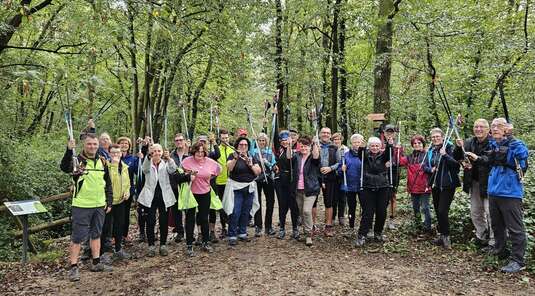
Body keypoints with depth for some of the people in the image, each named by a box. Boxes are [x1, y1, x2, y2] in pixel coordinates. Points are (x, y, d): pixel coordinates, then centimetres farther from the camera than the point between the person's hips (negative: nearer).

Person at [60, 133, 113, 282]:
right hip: (81, 206, -5)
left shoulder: (102, 161, 6)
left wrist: (109, 202, 8)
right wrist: (69, 150, -45)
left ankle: (96, 263, 26)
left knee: (96, 234, 15)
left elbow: (108, 183, 12)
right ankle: (73, 267, 10)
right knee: (77, 236, 0)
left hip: (99, 205, 5)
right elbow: (64, 168, -31)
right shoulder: (77, 160, -9)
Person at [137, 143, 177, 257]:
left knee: (164, 222, 6)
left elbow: (173, 169, -16)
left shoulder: (165, 164, 5)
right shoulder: (148, 164, 3)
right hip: (150, 197, -1)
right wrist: (149, 156, -41)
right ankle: (151, 246, 12)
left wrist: (168, 158, -36)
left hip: (164, 197, 1)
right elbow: (145, 168, -22)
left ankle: (163, 245, 19)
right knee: (150, 222, -1)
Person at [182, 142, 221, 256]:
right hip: (191, 193, -2)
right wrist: (188, 176, -16)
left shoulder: (210, 162, -4)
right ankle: (189, 245, 14)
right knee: (190, 219, 3)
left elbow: (218, 168, 14)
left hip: (205, 193, 3)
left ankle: (205, 243, 26)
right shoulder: (187, 161, -12)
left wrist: (210, 176, 6)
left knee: (204, 218, 12)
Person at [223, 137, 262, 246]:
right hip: (236, 188, -4)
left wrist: (250, 164, -13)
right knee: (235, 212, -9)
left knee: (246, 212, 9)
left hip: (249, 188, 5)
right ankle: (232, 236, -2)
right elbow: (229, 168, -18)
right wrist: (235, 158, -32)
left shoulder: (252, 158, 12)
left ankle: (242, 233, 21)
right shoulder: (233, 156, 0)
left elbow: (258, 172, 2)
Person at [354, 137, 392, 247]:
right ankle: (361, 236, 1)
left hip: (383, 188, 2)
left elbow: (389, 153, -15)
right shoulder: (365, 155, 4)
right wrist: (360, 147, -36)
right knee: (367, 213, -5)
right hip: (368, 188, -2)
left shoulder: (383, 155, 6)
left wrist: (389, 145, -33)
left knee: (381, 212, 7)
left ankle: (378, 233, 25)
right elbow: (360, 153, -16)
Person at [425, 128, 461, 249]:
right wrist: (431, 169, -9)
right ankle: (442, 235, 26)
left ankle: (446, 236, 5)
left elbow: (456, 164, -19)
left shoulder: (449, 148, -9)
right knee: (437, 211, 13)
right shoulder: (431, 151, 10)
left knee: (443, 211, -10)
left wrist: (445, 155, -28)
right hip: (435, 185, 7)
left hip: (447, 185, -7)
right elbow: (425, 166, 11)